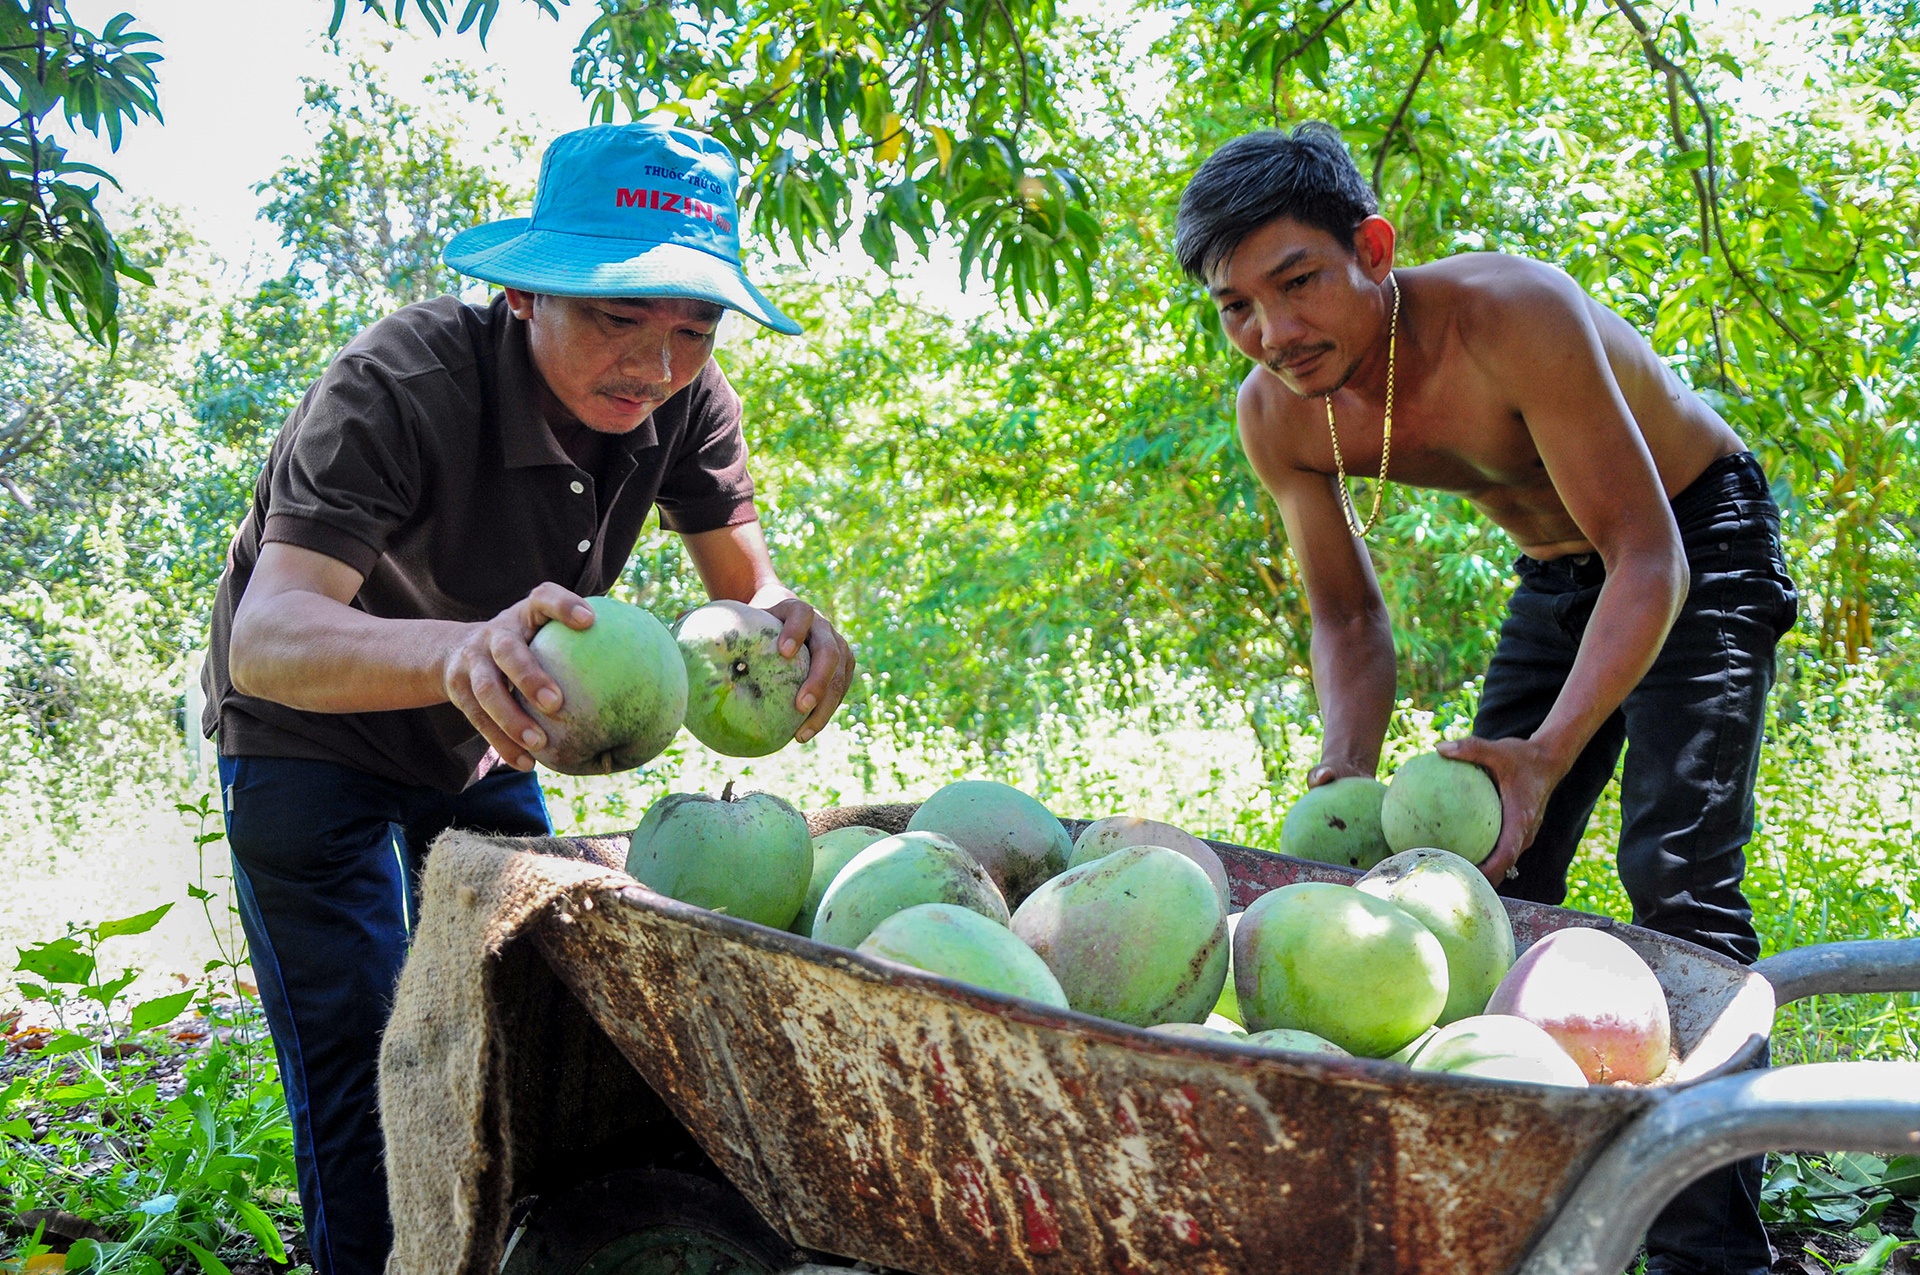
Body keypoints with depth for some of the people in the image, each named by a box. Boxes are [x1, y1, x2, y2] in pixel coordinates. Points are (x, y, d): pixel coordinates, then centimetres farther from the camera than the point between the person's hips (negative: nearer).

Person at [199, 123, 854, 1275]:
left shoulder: (686, 400, -18)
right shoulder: (405, 382, -34)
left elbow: (747, 584, -13)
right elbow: (265, 638, -43)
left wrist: (791, 627, -40)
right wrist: (461, 649, -65)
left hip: (480, 747, 5)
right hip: (310, 741, -5)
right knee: (363, 1084, -9)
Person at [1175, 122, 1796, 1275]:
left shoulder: (1512, 315, -35)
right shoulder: (1276, 415, -17)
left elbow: (1650, 556, -32)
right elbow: (1349, 618, -6)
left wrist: (1547, 752, -44)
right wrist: (1348, 778, -24)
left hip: (1699, 539, -6)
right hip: (1559, 569, 6)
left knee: (1675, 872, -19)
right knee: (1489, 874, 4)